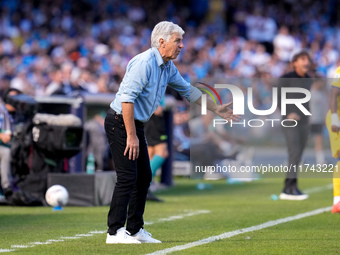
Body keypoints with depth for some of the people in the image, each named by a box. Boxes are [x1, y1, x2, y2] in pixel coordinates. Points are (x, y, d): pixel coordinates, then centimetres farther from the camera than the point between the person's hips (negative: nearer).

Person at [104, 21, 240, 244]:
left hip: (137, 124, 10)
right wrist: (131, 136, -26)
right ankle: (115, 232, -10)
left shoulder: (168, 67, 8)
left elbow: (188, 90, 23)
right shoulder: (144, 63, -22)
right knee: (128, 177, -13)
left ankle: (135, 229, 18)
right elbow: (127, 98, -26)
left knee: (144, 177, 11)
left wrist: (216, 109, 24)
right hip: (120, 123, -10)